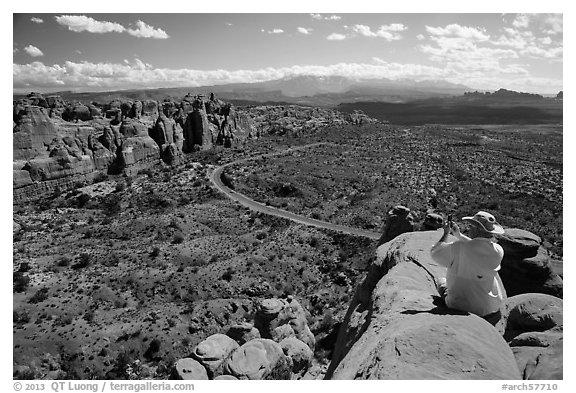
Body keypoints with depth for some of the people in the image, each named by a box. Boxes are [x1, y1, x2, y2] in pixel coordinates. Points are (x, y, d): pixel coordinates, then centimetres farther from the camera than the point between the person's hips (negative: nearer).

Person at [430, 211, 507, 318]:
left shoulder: (458, 248, -26)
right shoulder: (498, 251, -12)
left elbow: (435, 253, -8)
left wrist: (446, 233, 4)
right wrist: (459, 235, 14)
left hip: (463, 308, -3)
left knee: (441, 281, 23)